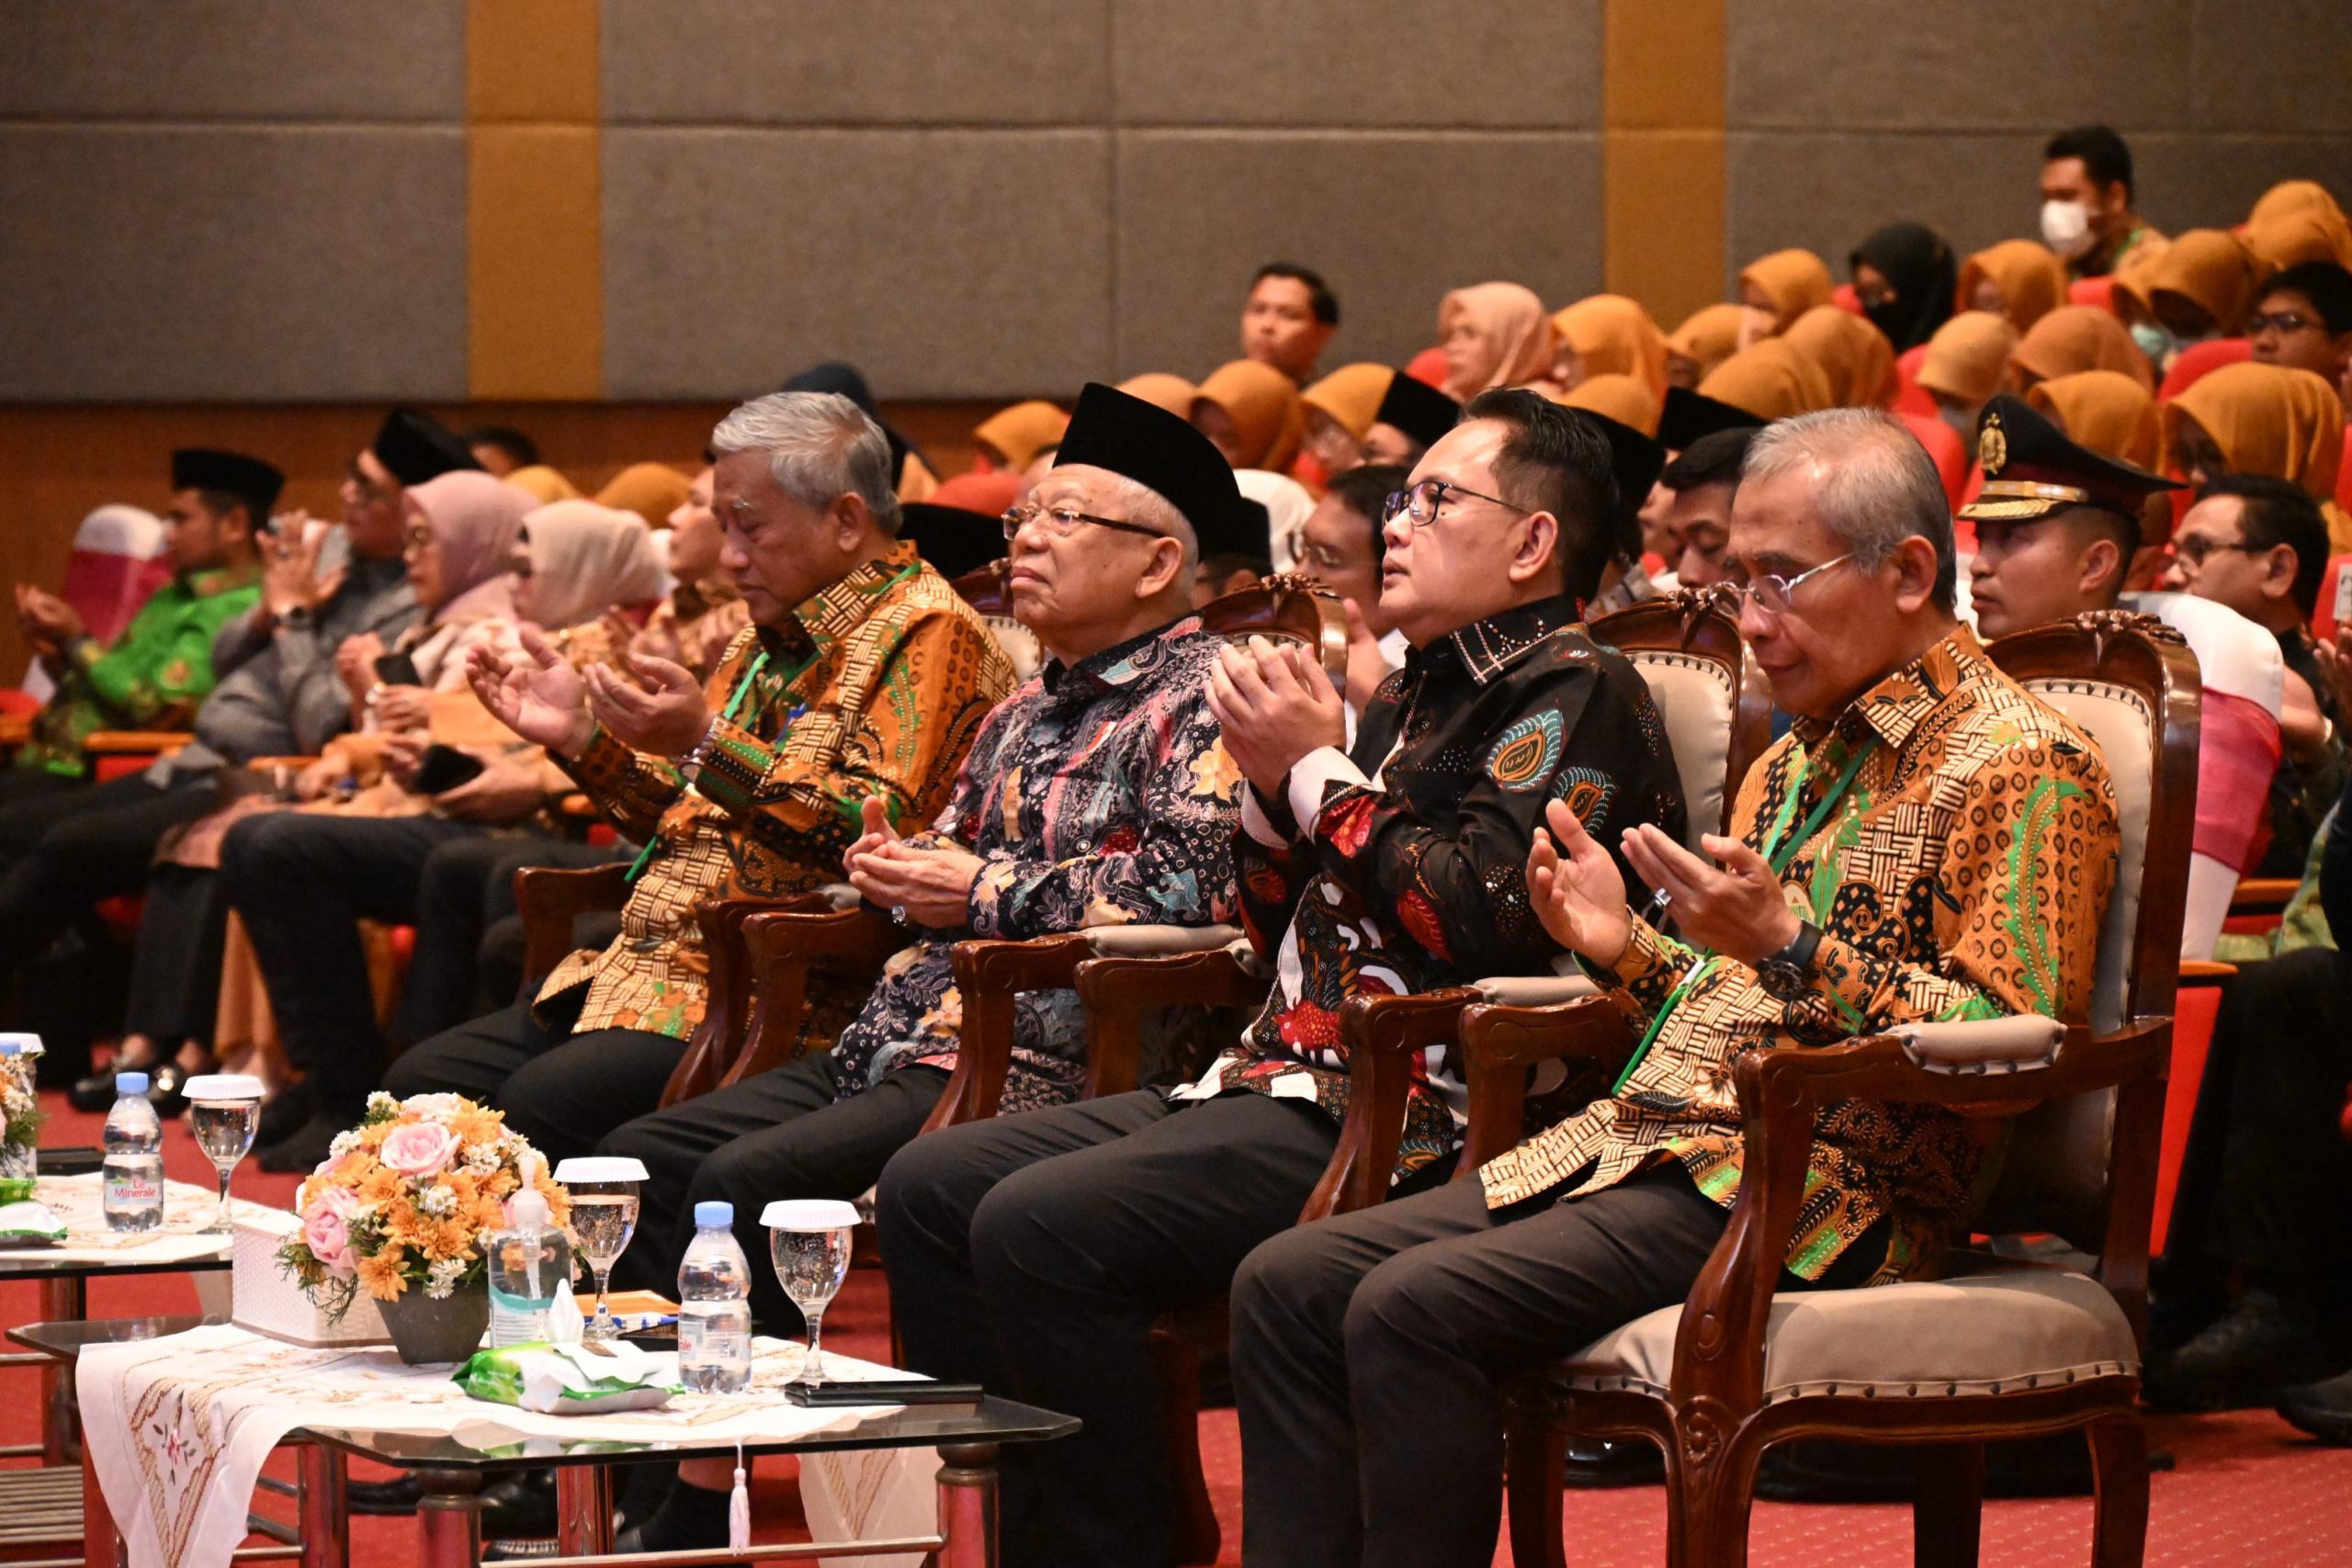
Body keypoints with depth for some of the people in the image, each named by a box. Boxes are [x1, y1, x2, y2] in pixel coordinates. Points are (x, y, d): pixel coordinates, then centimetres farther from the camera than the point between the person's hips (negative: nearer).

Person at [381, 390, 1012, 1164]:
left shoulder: (927, 634, -7)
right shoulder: (775, 636, 22)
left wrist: (708, 745, -27)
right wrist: (580, 738, 12)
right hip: (659, 966, 10)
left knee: (547, 1100, -29)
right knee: (426, 1078, -2)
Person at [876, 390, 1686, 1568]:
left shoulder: (1573, 695, -5)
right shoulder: (1415, 694, 23)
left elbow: (1482, 919, -19)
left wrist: (1319, 771, -8)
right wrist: (1271, 787, 7)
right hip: (1280, 1078, 10)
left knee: (1037, 1226, -26)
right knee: (931, 1186, 3)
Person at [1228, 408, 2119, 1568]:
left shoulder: (2025, 766, -6)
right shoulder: (1794, 762, 22)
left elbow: (2010, 1046, -16)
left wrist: (1790, 945, -23)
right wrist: (1624, 949, 10)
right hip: (1652, 1135, 9)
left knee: (1415, 1308, -26)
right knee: (1287, 1286, -4)